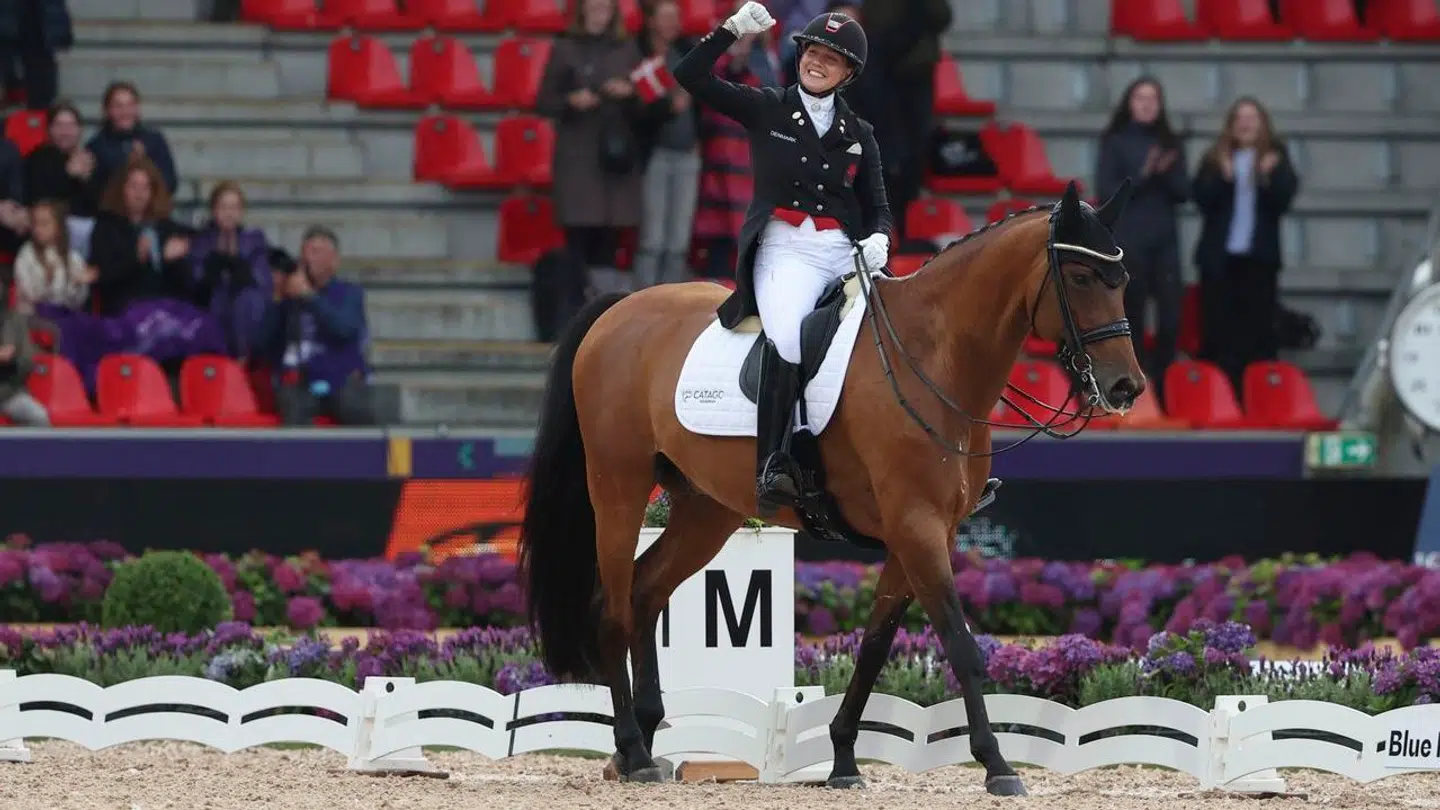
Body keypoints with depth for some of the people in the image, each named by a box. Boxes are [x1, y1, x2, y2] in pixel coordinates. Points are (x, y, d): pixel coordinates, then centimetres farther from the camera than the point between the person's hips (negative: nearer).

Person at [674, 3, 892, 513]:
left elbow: (878, 208, 17)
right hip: (784, 250, -4)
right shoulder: (766, 110, 9)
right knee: (787, 340, -32)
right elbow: (690, 75, 2)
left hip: (845, 254, 4)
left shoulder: (858, 135, 17)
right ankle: (773, 466, -36)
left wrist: (878, 239, -5)